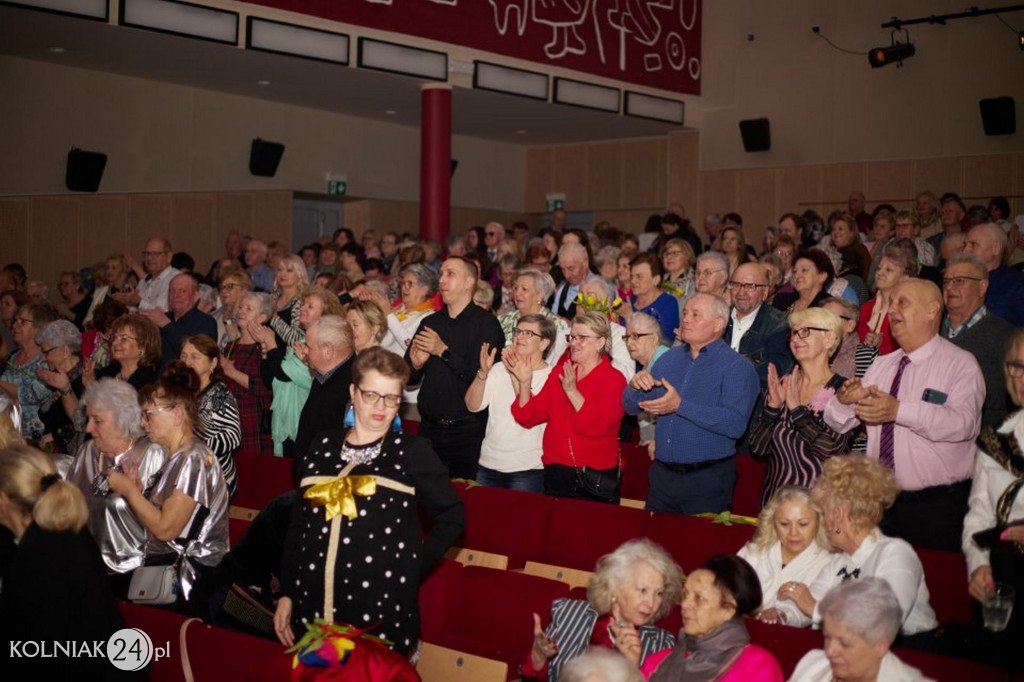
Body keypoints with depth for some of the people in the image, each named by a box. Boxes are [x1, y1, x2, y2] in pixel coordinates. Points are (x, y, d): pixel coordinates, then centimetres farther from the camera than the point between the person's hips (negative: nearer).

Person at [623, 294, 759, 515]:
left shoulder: (737, 367, -8)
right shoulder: (669, 358, 11)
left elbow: (735, 424, -23)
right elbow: (631, 407, 12)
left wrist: (680, 406, -25)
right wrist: (635, 386, -11)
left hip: (707, 480, -5)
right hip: (662, 474, 5)